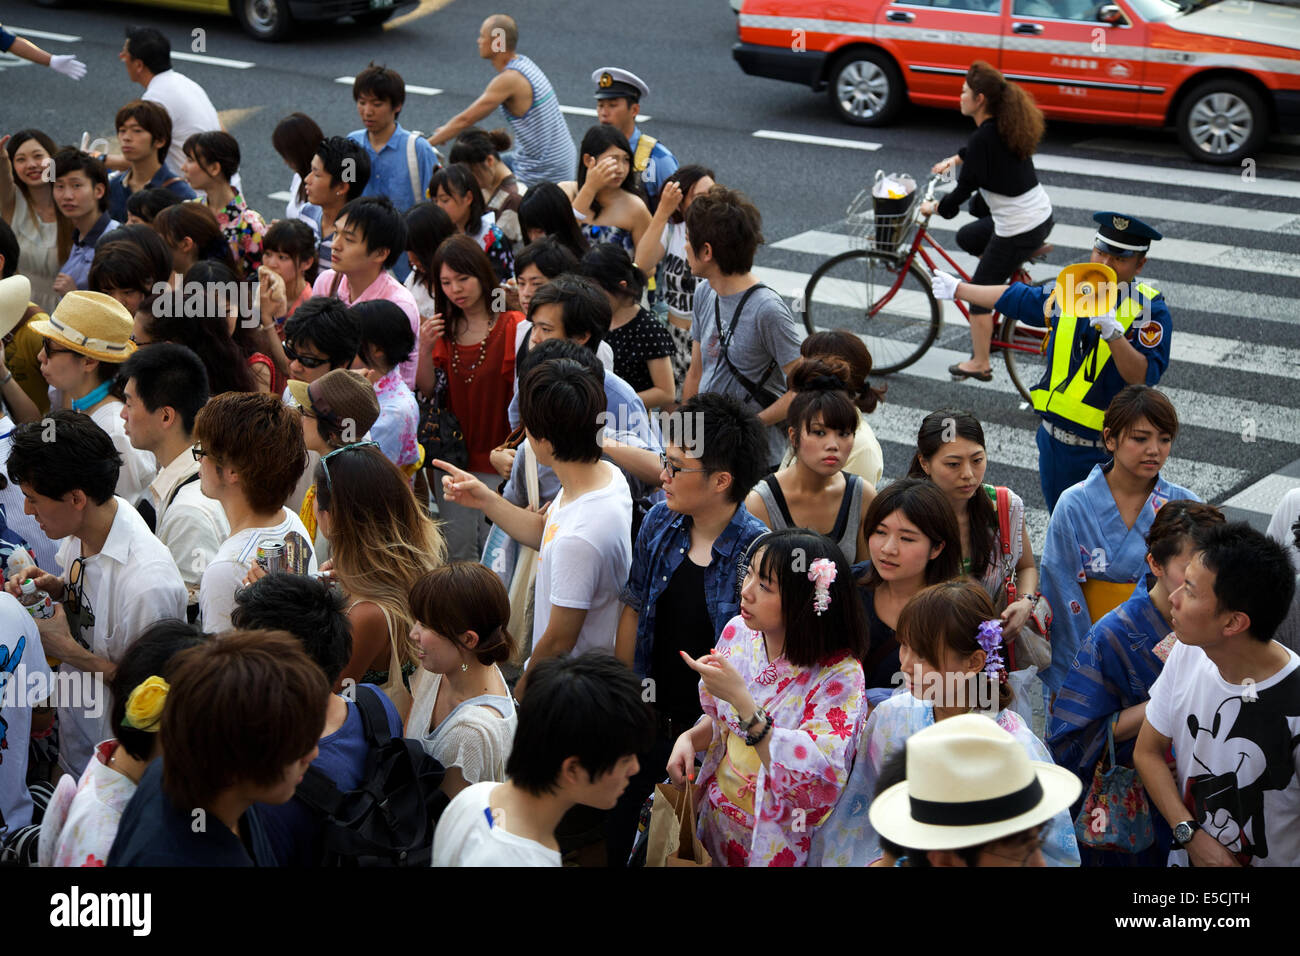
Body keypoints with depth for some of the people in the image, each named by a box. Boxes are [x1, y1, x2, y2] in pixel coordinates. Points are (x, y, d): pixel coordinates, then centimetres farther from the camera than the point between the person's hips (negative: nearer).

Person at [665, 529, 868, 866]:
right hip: (716, 824, 5)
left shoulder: (840, 675, -16)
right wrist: (689, 739, -3)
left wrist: (741, 698, -29)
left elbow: (816, 778, -26)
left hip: (774, 842, -5)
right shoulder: (738, 633, 2)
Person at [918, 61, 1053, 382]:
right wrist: (954, 160, 26)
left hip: (1019, 229, -9)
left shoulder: (984, 138, -22)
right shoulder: (1004, 125, 5)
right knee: (967, 237, 27)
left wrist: (934, 208, -1)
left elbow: (964, 188, -16)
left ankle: (979, 364, 18)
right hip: (1042, 216, 9)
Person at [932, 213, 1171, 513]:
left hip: (1103, 454, -6)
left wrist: (1113, 333, -39)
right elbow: (1016, 298, 24)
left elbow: (1143, 377, -25)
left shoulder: (1151, 310, -13)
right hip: (1053, 441, 6)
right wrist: (957, 288, 34)